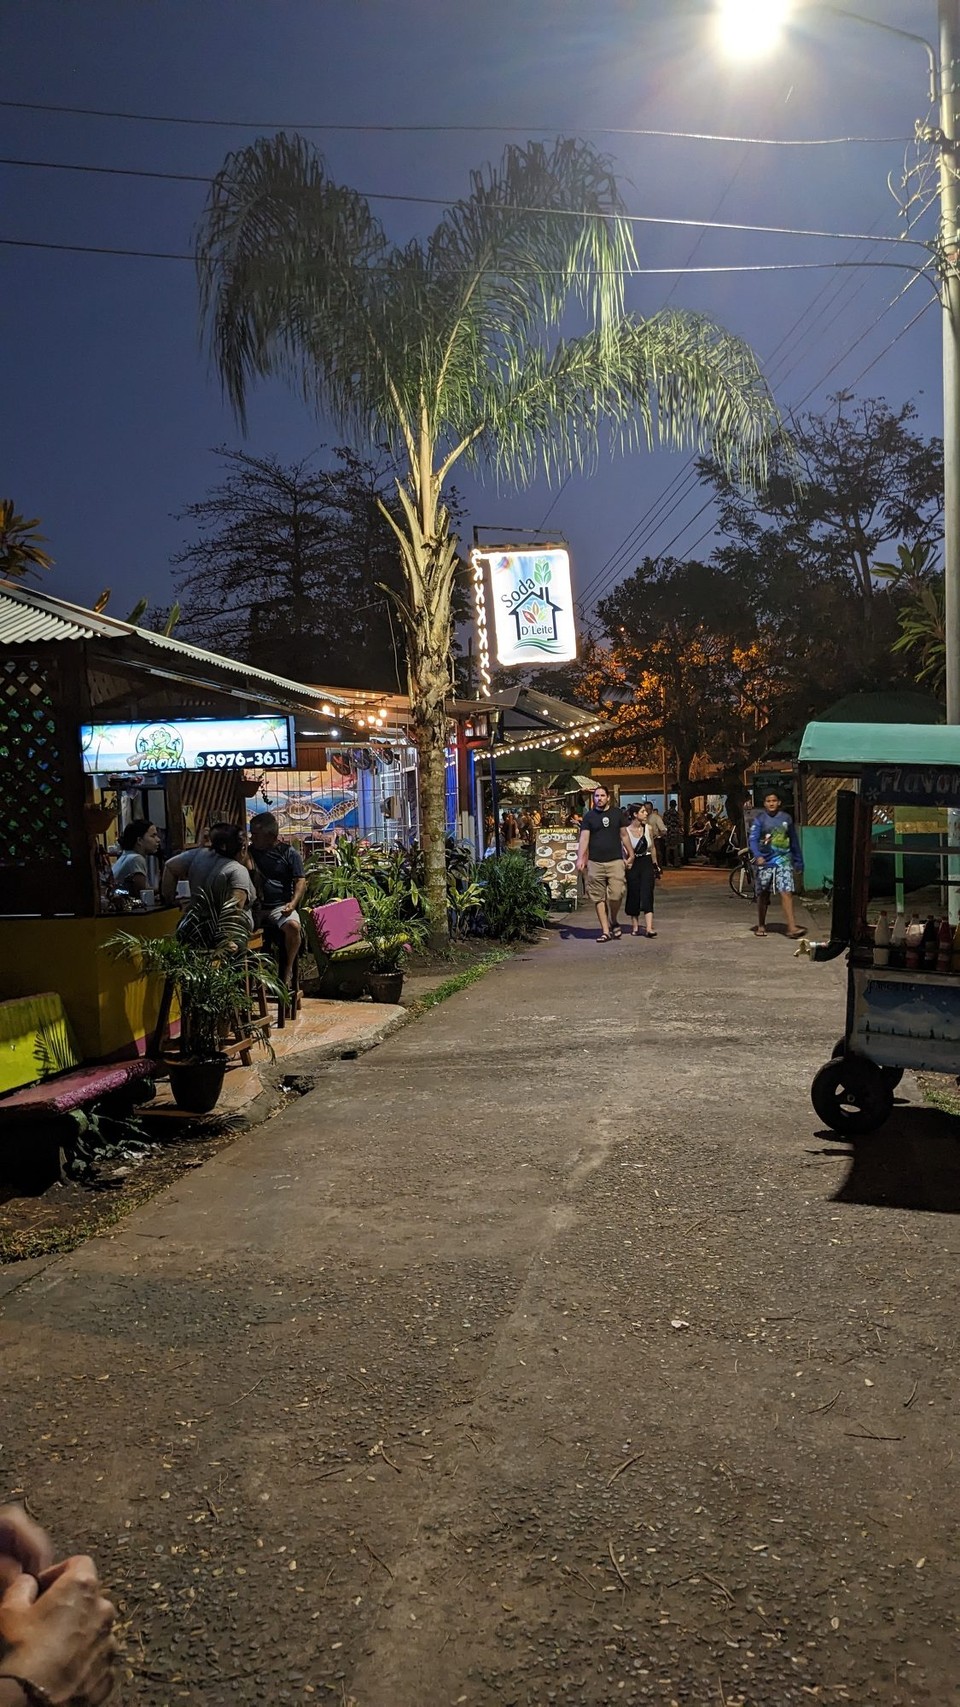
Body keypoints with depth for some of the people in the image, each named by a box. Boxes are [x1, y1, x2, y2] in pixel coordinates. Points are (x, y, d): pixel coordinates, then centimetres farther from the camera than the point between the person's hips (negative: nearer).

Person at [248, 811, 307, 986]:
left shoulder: (289, 853, 3)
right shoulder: (250, 852, 13)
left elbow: (300, 882, -2)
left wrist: (293, 903, -19)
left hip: (280, 906, -3)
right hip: (255, 906, 3)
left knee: (292, 925, -34)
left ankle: (288, 971, -14)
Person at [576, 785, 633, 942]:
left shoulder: (617, 813, 9)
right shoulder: (589, 816, 5)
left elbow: (624, 835, 16)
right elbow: (584, 838, -1)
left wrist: (630, 854, 16)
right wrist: (580, 858, -14)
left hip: (615, 861, 0)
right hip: (595, 863, 0)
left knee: (616, 895, -11)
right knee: (599, 898, 1)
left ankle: (613, 922, 16)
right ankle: (605, 931, 9)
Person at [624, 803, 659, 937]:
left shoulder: (648, 828, 4)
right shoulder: (626, 830, -8)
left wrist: (656, 866, 19)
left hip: (647, 863, 2)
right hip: (632, 864, -2)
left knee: (647, 894, -8)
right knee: (633, 895, 5)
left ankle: (649, 928, -14)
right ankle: (635, 926, 19)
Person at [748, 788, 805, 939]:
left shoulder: (786, 818, 6)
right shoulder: (760, 819, 0)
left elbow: (794, 841, 14)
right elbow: (753, 839, -10)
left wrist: (798, 861, 15)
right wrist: (758, 856, -27)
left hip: (783, 860, 1)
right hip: (764, 861, 0)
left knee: (786, 892, -11)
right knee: (763, 894, 10)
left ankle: (791, 927, -16)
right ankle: (761, 925, 25)